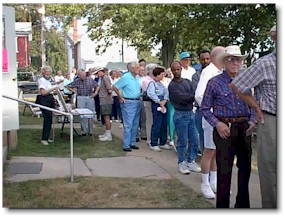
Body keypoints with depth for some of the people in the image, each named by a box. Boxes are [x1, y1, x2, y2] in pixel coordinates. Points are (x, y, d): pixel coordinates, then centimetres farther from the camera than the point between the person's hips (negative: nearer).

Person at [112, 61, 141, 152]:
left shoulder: (137, 77, 11)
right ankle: (126, 145, -2)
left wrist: (139, 95, 13)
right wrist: (121, 98, -7)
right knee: (128, 125, -6)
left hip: (137, 102, 8)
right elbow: (114, 87, -9)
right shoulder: (125, 77, -12)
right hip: (128, 103, -8)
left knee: (135, 125, 12)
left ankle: (132, 143, 21)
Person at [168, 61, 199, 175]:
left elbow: (194, 96, -1)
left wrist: (187, 97, -18)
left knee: (194, 140, 8)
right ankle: (181, 163, 15)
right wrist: (191, 96, -5)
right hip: (180, 115, -6)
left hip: (191, 113, 6)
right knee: (182, 142, 1)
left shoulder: (188, 82, 10)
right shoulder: (172, 86, -7)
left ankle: (191, 162, 23)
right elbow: (182, 99, -17)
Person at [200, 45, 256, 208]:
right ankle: (222, 205, 12)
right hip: (225, 128, -5)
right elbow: (205, 108, -3)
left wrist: (252, 120, 0)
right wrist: (217, 124, -15)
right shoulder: (215, 82, -4)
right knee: (224, 170, -2)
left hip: (244, 128, 5)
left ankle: (243, 204, 32)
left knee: (245, 168, 15)